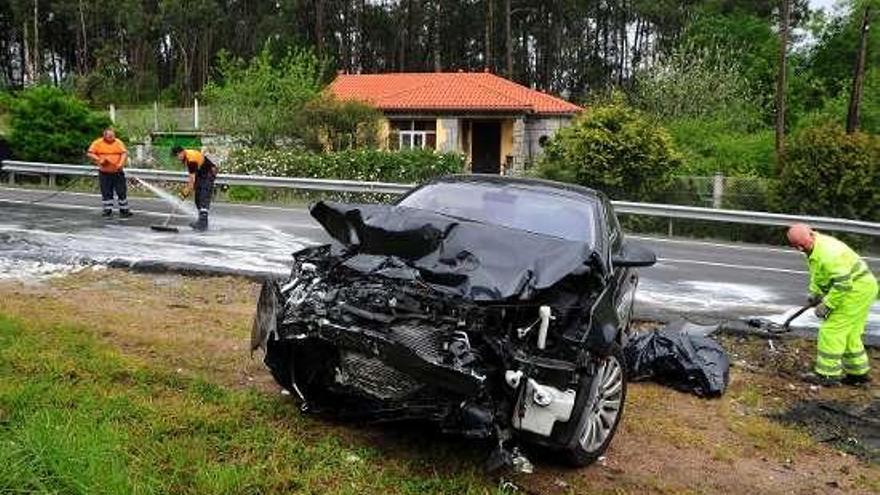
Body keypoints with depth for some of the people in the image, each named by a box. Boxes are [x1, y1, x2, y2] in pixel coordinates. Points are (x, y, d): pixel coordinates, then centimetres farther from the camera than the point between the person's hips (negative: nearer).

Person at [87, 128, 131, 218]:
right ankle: (108, 210, 16)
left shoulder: (118, 142, 1)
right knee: (106, 193, 6)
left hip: (118, 172, 0)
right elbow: (90, 154, -2)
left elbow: (124, 153, -8)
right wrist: (99, 160, -17)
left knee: (122, 191, 2)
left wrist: (121, 163, -25)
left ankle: (124, 210, 11)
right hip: (104, 173, 0)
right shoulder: (97, 143, -1)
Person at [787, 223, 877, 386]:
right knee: (850, 333, 19)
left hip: (857, 290, -11)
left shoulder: (827, 251, -28)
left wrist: (826, 305, -24)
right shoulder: (812, 247, 5)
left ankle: (827, 374, -1)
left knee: (831, 330, -8)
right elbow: (817, 275, 20)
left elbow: (843, 283, -30)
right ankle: (859, 372, 29)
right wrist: (815, 292, 7)